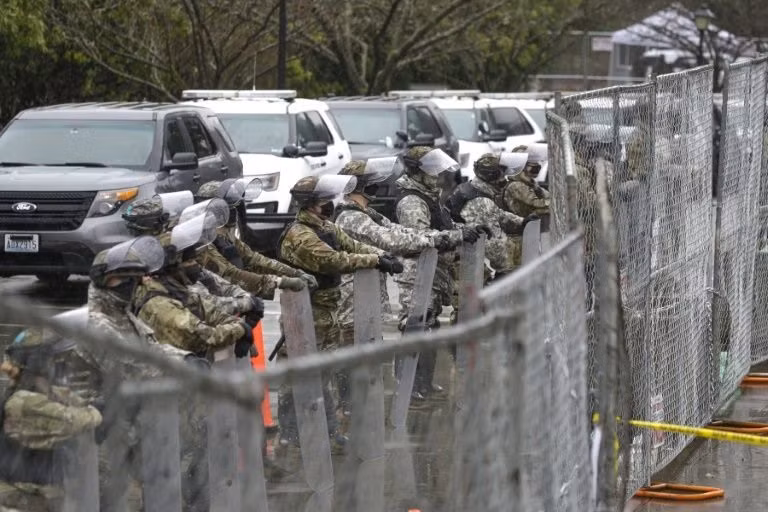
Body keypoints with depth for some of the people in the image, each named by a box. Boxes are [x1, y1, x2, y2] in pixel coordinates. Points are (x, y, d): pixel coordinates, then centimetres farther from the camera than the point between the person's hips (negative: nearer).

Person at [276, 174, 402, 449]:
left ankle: (330, 431, 26)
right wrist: (375, 261, -25)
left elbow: (351, 245, 9)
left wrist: (380, 254, -9)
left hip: (327, 313, 10)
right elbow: (334, 261, -29)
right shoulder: (299, 236, -23)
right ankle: (289, 435, 3)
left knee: (320, 377, 18)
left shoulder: (325, 227, 9)